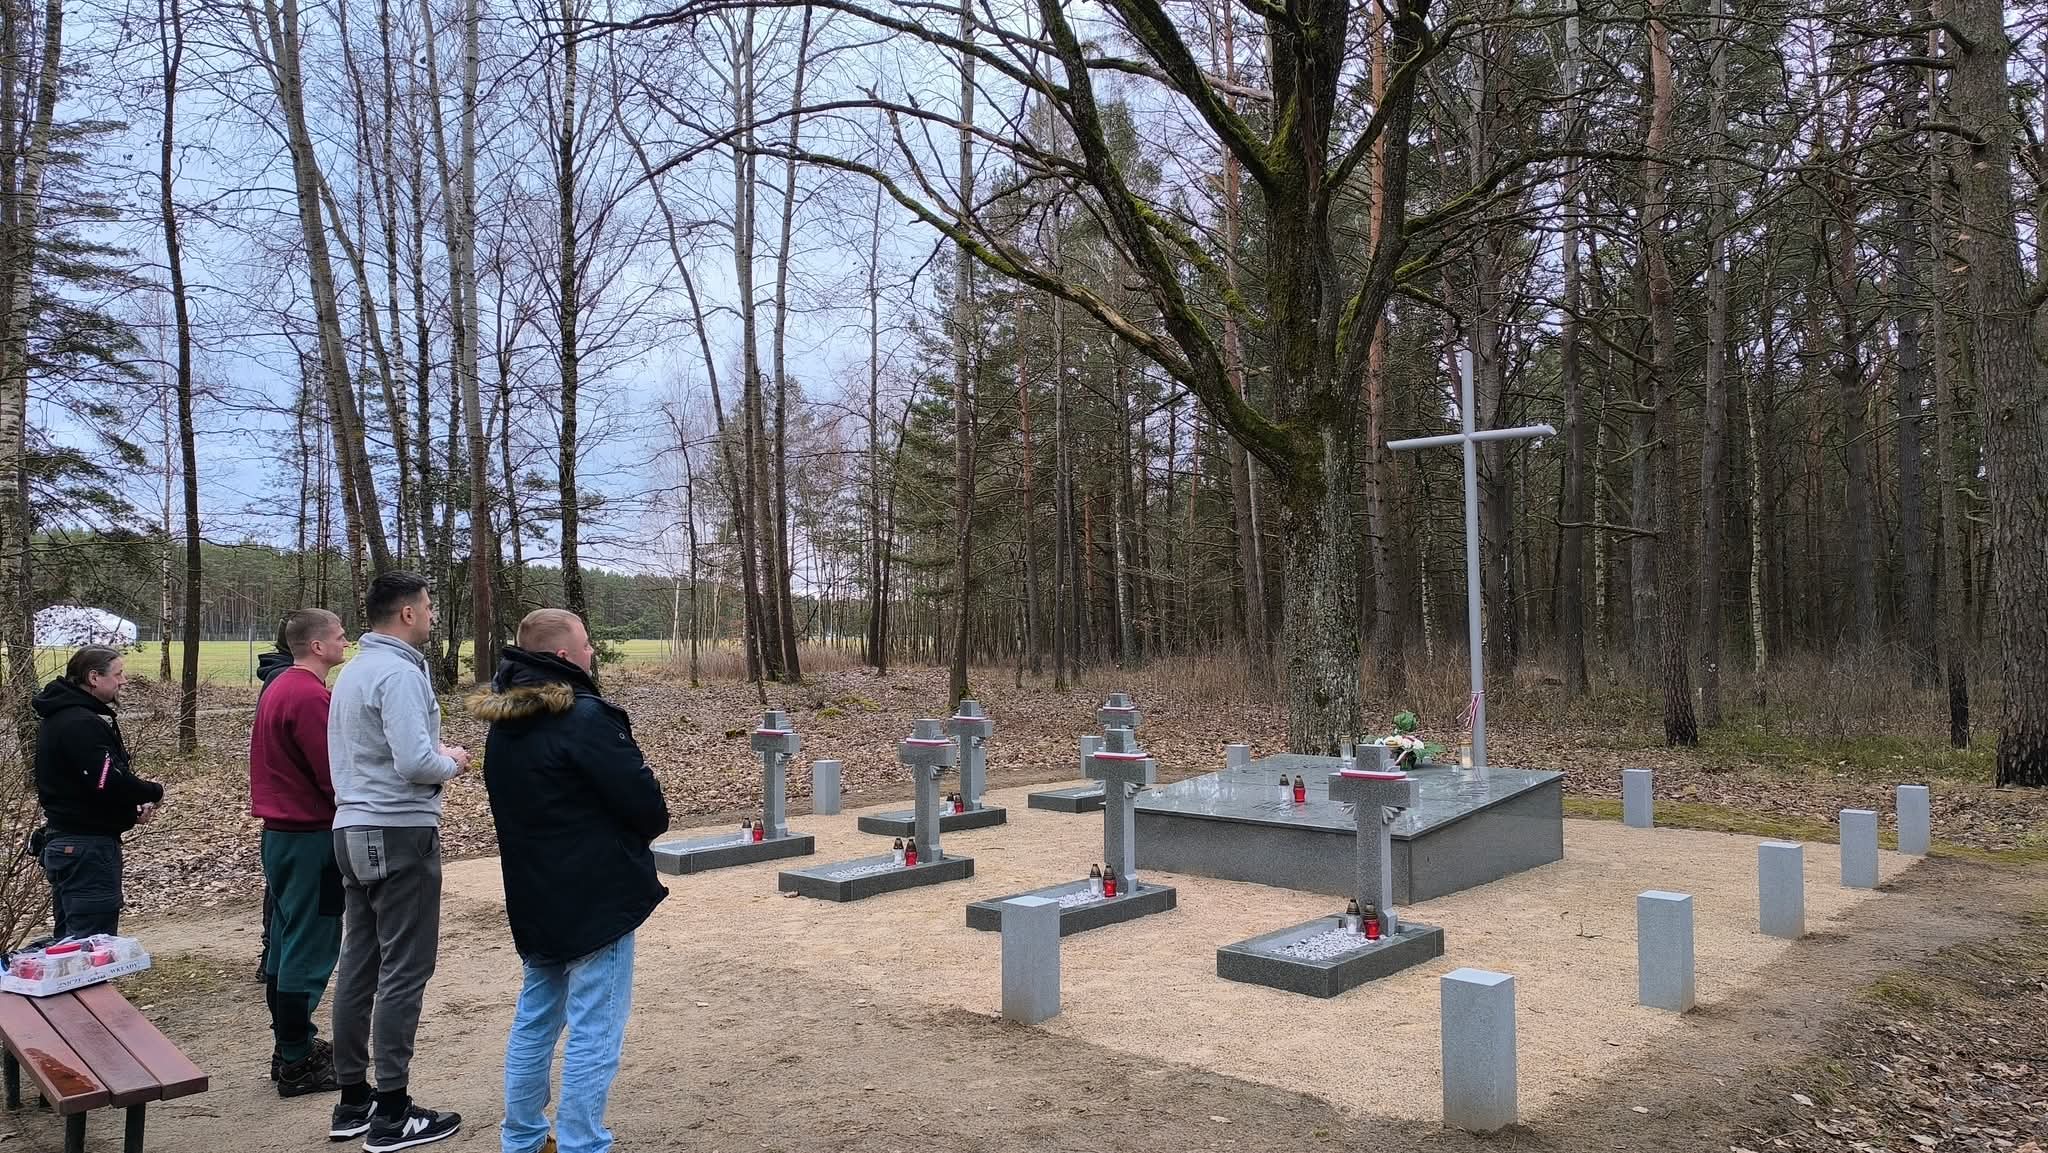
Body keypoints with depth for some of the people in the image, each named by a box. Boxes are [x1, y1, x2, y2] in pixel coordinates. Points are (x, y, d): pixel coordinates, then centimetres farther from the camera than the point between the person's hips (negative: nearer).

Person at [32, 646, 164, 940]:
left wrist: (131, 810, 3)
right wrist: (154, 792, -9)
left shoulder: (59, 717, 13)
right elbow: (109, 783, -27)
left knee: (70, 937, 18)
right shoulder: (82, 724, -19)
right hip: (88, 846, -11)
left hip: (63, 845, 11)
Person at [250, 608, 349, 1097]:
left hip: (280, 832, 10)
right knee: (311, 948, -2)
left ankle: (292, 1047, 27)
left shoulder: (277, 687, 12)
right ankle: (297, 1064, 5)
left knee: (287, 943, 16)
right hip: (310, 836, -10)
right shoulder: (310, 696, -19)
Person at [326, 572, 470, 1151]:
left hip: (354, 831, 10)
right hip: (400, 834, -10)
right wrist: (451, 762, -5)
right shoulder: (399, 672, -16)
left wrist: (434, 752, 11)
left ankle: (353, 1101, 22)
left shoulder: (352, 671, 15)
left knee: (359, 966, 13)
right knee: (404, 971, -3)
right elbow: (415, 763, -25)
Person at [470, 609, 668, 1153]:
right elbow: (644, 801, -18)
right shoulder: (585, 717, -20)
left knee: (535, 1017, 20)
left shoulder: (503, 722, 7)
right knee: (593, 1032, -1)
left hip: (533, 896, 9)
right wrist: (652, 823, 3)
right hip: (597, 897, -9)